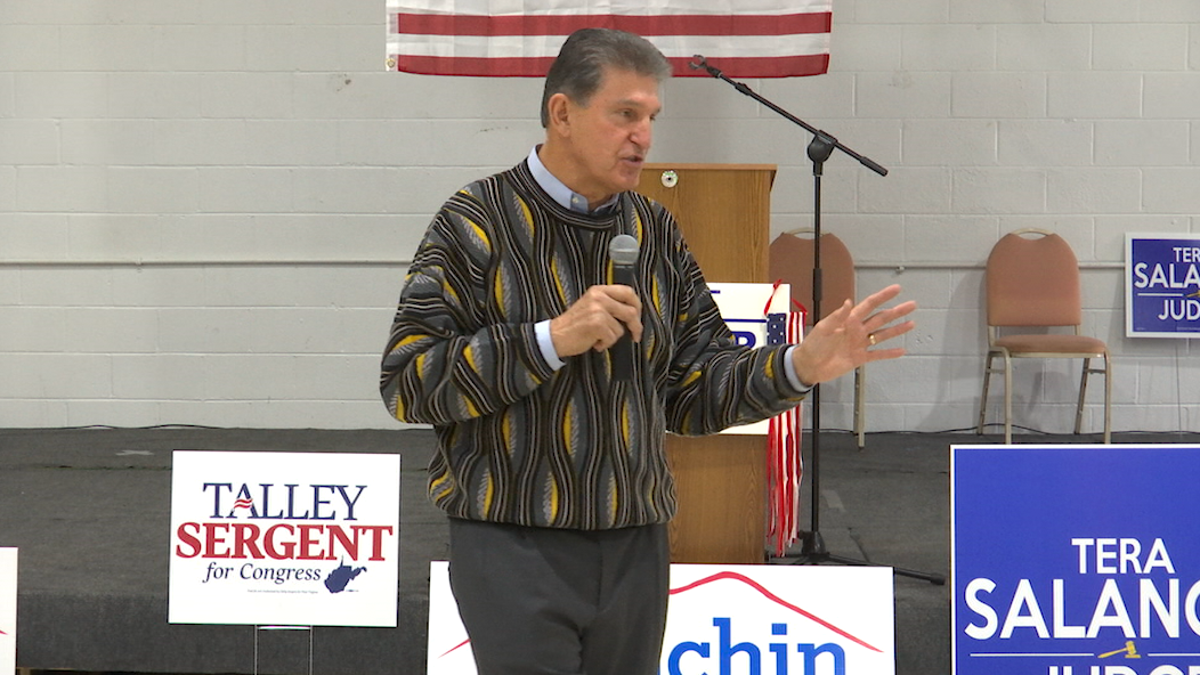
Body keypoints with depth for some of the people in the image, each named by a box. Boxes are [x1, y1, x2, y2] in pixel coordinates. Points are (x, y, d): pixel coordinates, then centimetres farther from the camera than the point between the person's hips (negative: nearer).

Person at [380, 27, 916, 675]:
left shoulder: (655, 232, 11)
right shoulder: (478, 223, -6)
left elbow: (693, 391, 11)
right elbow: (407, 383, -12)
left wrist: (800, 366, -6)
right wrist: (552, 340, -20)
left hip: (635, 551, 5)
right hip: (515, 549, -5)